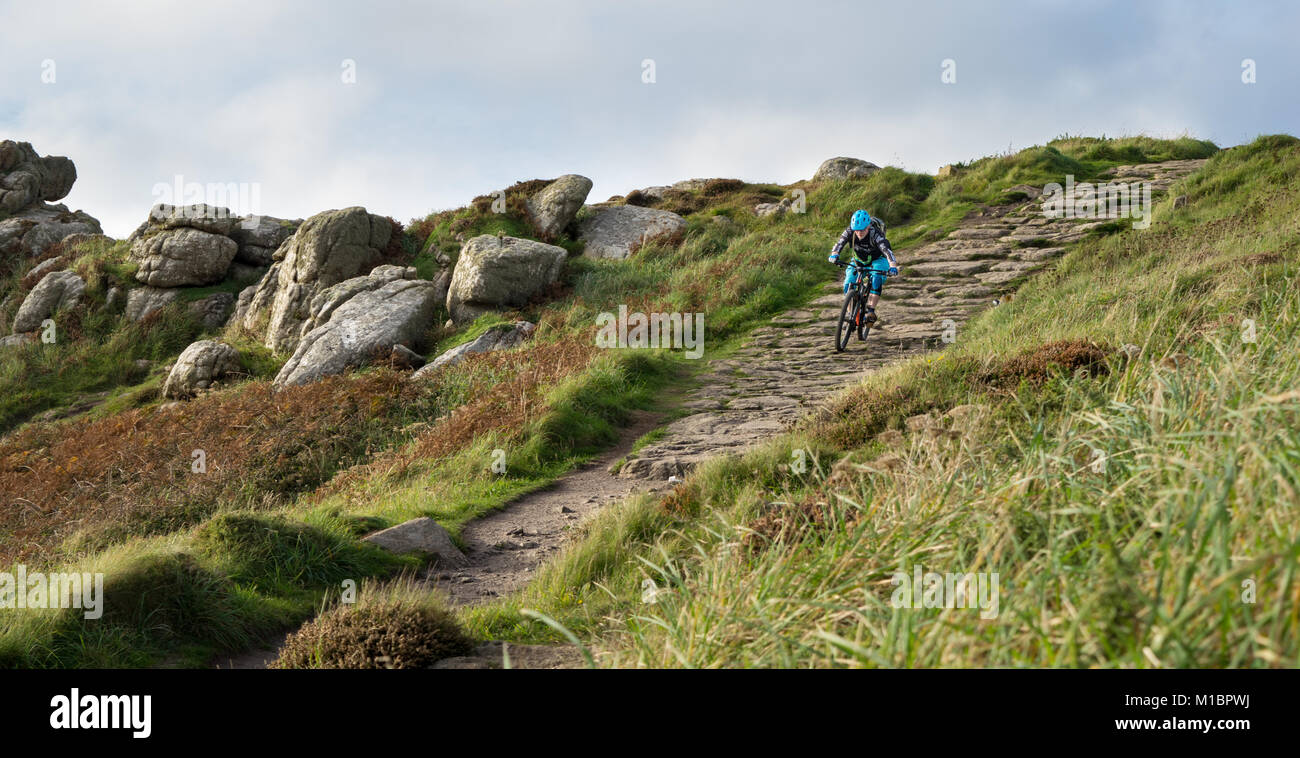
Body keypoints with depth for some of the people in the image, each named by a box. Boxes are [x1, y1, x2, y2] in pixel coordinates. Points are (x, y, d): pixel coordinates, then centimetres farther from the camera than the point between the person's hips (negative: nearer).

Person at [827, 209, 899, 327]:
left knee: (877, 281, -31)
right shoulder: (850, 231, -25)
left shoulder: (875, 234, -35)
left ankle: (871, 311, -32)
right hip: (858, 261, 3)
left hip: (876, 260, -3)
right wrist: (834, 255, -57)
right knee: (848, 285, -14)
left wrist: (893, 266, -64)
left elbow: (887, 250, -47)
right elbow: (840, 243, -36)